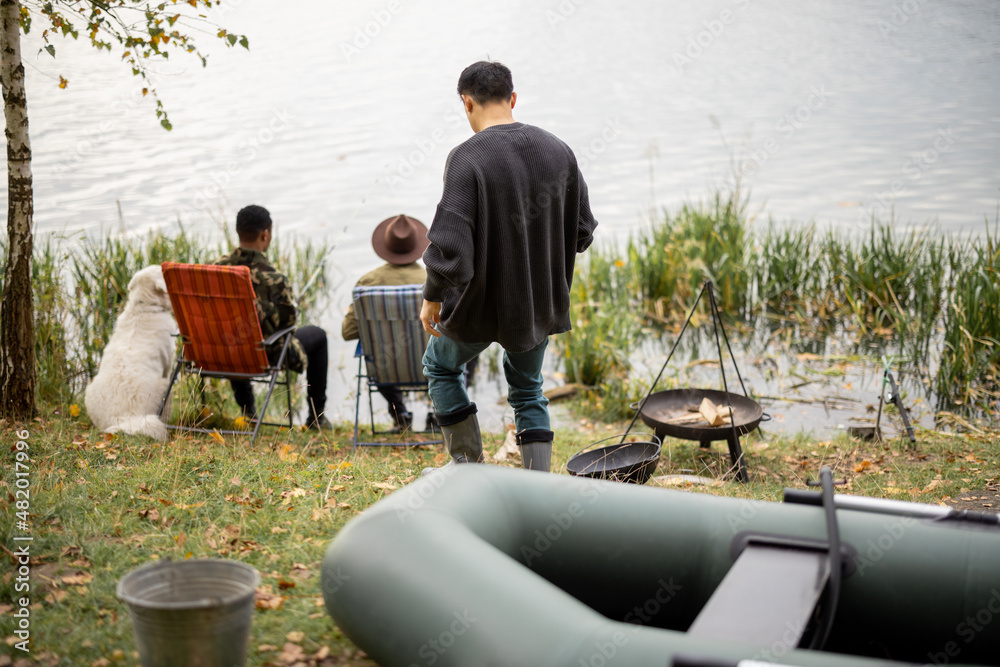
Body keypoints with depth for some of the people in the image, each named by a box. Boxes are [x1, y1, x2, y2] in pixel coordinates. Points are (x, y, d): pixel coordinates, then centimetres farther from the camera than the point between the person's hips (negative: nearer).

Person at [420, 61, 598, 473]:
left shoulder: (466, 159, -21)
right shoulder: (557, 151, -4)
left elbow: (449, 246, -26)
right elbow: (583, 231, 3)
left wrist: (432, 299, -10)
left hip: (482, 301, -5)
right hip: (541, 301, 5)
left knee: (440, 366, 24)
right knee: (527, 389, 23)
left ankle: (469, 467, 28)